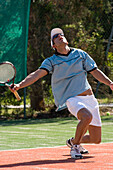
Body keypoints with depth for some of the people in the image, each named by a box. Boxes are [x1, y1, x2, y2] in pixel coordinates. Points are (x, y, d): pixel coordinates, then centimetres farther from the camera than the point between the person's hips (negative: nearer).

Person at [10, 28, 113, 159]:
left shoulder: (80, 54, 12)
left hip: (89, 98, 4)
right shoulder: (51, 61, 2)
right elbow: (37, 74, -11)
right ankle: (74, 146, -15)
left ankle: (73, 141, 34)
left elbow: (95, 72, 17)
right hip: (72, 98, -4)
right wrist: (19, 85, -26)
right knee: (87, 116, -37)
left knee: (96, 139, 3)